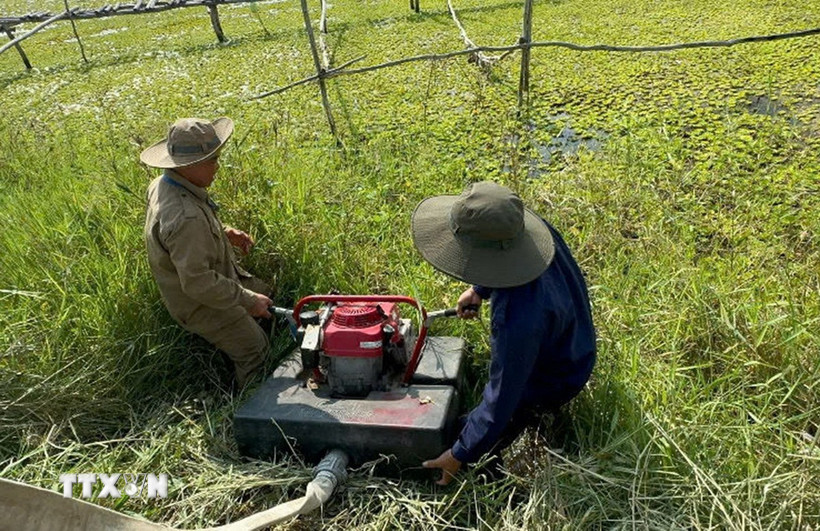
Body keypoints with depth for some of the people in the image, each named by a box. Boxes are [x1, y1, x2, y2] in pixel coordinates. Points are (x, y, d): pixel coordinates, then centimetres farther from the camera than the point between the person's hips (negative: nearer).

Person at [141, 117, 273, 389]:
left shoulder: (163, 184, -8)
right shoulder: (186, 219, -40)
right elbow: (198, 283, -36)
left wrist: (224, 232, 0)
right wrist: (247, 300, -26)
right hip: (202, 303, -10)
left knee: (264, 294, 25)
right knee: (255, 351, 2)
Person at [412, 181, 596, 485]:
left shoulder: (519, 321, -48)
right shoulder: (531, 229, -26)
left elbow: (502, 399, -35)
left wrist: (460, 455, -21)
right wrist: (479, 290, 8)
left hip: (550, 383, -7)